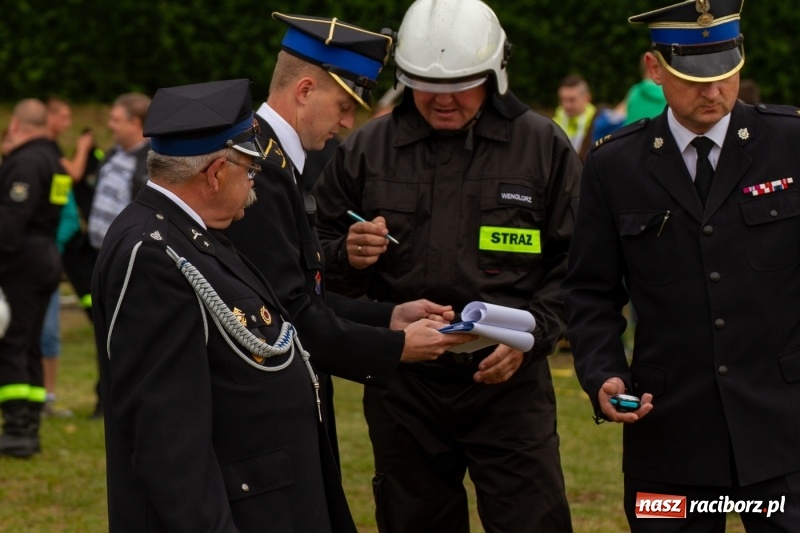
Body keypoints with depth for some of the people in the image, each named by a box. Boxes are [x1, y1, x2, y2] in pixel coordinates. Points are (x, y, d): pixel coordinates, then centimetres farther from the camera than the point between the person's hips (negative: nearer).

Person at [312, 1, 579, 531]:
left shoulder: (543, 147, 0)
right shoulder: (365, 150, 3)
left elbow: (575, 263, 1)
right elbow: (323, 261, 11)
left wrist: (531, 334, -12)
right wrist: (350, 256, -11)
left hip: (507, 381, -2)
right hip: (402, 386, 2)